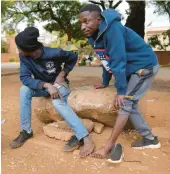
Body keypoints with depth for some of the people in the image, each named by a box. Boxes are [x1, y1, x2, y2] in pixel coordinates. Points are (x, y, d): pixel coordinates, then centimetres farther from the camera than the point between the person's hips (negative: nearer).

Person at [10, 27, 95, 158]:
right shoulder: (23, 56, -16)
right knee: (24, 90, -26)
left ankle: (86, 138, -40)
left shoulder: (54, 53, -24)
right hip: (42, 86, 4)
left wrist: (62, 74, -19)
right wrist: (46, 85, -39)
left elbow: (73, 58, -8)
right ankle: (26, 131, -15)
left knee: (58, 103, -36)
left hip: (58, 84, -4)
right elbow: (24, 78, -25)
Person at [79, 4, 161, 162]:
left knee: (125, 102, -14)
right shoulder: (95, 36, 1)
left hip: (144, 65, -9)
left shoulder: (112, 29, -27)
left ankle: (109, 146, -10)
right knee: (129, 103, 7)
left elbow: (118, 62, -29)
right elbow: (107, 61, 13)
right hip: (131, 69, 9)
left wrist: (120, 91, -27)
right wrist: (105, 83, 20)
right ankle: (149, 138, 19)